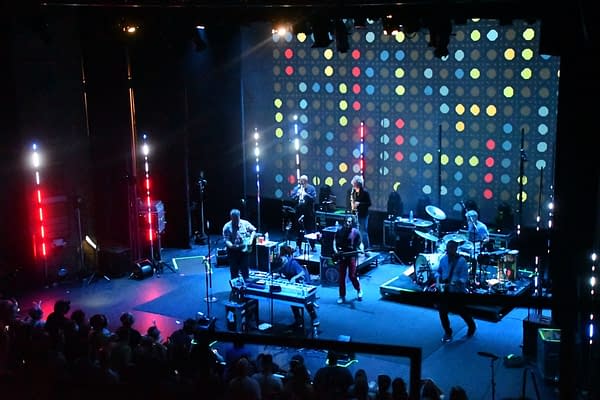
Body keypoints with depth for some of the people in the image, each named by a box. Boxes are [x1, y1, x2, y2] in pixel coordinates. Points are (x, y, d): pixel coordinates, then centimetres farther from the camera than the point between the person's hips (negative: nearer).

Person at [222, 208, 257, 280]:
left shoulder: (245, 223, -1)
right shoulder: (227, 227, -9)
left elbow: (253, 230, 12)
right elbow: (226, 240, -14)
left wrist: (251, 239, -3)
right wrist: (231, 245, -32)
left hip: (244, 250, 1)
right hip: (233, 251, -1)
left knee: (245, 271, 6)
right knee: (234, 271, 5)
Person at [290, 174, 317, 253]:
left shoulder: (311, 188, 0)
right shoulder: (296, 188, 7)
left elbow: (314, 197, -12)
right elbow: (291, 197, -1)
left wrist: (306, 194, -24)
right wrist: (297, 194, -19)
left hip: (309, 213, -2)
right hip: (299, 212, 2)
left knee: (311, 229, 2)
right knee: (299, 229, 8)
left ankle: (312, 246, 10)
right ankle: (298, 246, 17)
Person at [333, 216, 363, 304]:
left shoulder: (355, 232, -3)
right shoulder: (340, 231, 2)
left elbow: (359, 243, 2)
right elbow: (335, 241, 7)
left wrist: (361, 250, -15)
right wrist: (335, 249, -8)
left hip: (351, 256, -3)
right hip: (341, 255, 3)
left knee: (352, 276, -6)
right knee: (342, 277, 5)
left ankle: (359, 290, 22)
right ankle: (342, 296, 15)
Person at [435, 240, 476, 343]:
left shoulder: (461, 261, -13)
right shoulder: (443, 259, 3)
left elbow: (464, 277, -16)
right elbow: (438, 271, 14)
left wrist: (455, 283, -32)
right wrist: (438, 278, -6)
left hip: (458, 291, -4)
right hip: (444, 290, 4)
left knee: (462, 311, 8)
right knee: (442, 311, -1)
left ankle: (472, 326, 37)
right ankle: (447, 332, 17)